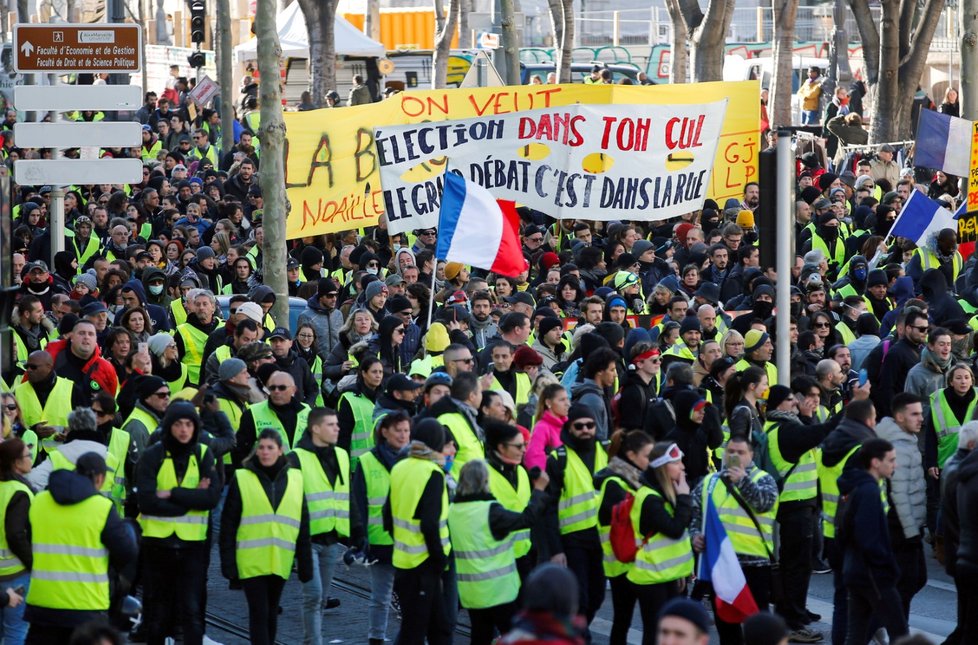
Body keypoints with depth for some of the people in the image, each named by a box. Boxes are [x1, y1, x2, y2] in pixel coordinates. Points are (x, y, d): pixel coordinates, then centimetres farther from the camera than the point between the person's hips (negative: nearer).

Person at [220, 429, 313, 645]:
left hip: (280, 561, 3)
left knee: (272, 613, 13)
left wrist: (305, 563, 7)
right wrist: (228, 563, -7)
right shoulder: (242, 479, -2)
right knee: (259, 613, -6)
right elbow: (228, 524, -1)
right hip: (251, 561, -3)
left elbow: (302, 526, 10)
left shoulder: (295, 479, 7)